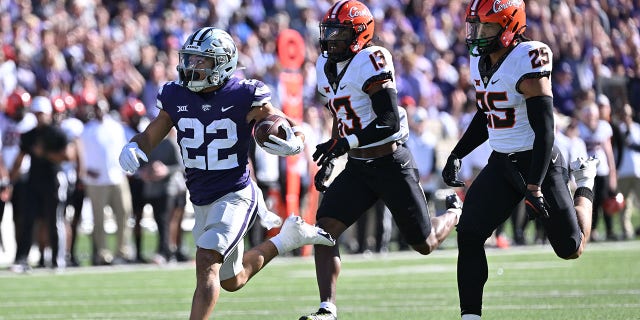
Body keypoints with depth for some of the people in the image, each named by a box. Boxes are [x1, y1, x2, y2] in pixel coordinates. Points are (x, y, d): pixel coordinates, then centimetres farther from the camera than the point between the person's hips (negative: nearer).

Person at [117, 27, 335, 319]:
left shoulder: (244, 97, -14)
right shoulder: (176, 97, 0)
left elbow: (293, 127, -6)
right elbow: (151, 136, 7)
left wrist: (294, 143, -30)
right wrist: (133, 147, -16)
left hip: (235, 194, -7)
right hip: (202, 202, 7)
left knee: (207, 263, -26)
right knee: (232, 281, 21)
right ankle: (286, 239, 44)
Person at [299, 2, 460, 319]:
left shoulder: (370, 61, -19)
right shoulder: (326, 66, 8)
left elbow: (390, 121, -25)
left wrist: (344, 143, -30)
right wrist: (328, 161, 15)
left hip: (391, 164, -7)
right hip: (357, 167, 7)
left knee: (425, 244, 5)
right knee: (325, 227, -14)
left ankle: (456, 214, 38)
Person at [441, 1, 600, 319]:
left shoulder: (527, 63, -22)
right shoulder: (480, 60, 3)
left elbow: (545, 131, -23)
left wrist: (534, 188, -26)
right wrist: (456, 156, 11)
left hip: (538, 162, -6)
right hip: (501, 163, 6)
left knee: (570, 249, 8)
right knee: (469, 234, -13)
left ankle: (584, 184, 38)